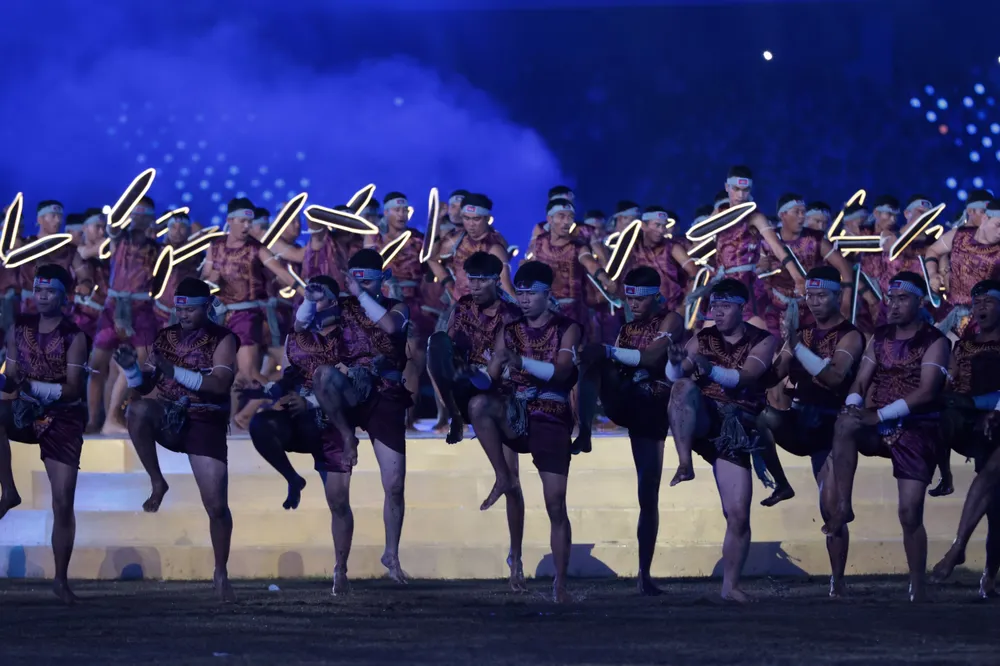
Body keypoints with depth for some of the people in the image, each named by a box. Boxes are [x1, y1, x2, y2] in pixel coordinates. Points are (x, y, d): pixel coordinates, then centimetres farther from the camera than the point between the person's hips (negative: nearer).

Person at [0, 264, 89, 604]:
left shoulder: (74, 337, -9)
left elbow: (73, 388, -15)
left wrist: (34, 386, -30)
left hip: (63, 419, -2)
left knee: (63, 502, -3)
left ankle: (61, 578, 9)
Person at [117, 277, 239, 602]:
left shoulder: (223, 339, -3)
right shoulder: (165, 337, 8)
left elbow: (220, 383, -19)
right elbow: (144, 386, 9)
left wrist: (175, 372, -27)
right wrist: (132, 369, -13)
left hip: (205, 424, -2)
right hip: (167, 418, 2)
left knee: (217, 506, -6)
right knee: (137, 409, -33)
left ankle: (221, 574, 13)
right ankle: (157, 484, -18)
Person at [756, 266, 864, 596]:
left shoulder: (849, 336, -4)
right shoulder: (802, 332, 13)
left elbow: (834, 375, -22)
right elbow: (774, 374, 9)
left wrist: (797, 347, -28)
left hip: (831, 424, -5)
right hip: (799, 419, 5)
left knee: (831, 508, -8)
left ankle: (838, 582, -2)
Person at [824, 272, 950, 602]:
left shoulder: (934, 342, -5)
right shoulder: (880, 337, 12)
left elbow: (927, 392, -16)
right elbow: (861, 381, 9)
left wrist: (879, 415, -23)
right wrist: (853, 406, -15)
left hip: (916, 430, -4)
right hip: (878, 427, 4)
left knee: (910, 513, -9)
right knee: (845, 424, -32)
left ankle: (917, 588, 1)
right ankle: (843, 507, -27)